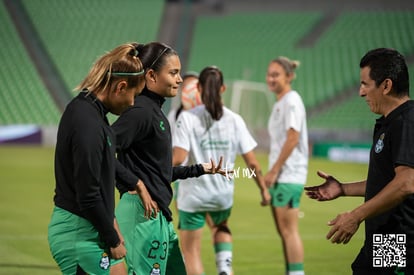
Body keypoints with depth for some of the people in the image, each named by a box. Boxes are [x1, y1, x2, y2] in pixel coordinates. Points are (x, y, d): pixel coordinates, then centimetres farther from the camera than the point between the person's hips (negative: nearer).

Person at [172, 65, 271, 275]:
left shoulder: (187, 117, -12)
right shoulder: (234, 120, -3)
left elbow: (178, 158, -21)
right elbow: (252, 162, -1)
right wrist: (263, 189, 11)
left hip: (194, 194, -4)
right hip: (224, 193, 4)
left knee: (191, 251, 8)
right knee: (221, 227, 34)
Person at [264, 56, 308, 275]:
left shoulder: (291, 101, -11)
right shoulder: (280, 103, 17)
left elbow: (292, 138, -18)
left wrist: (274, 171, -17)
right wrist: (272, 172, 15)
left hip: (289, 175, -10)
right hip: (279, 175, 10)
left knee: (289, 230, -9)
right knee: (283, 231, 13)